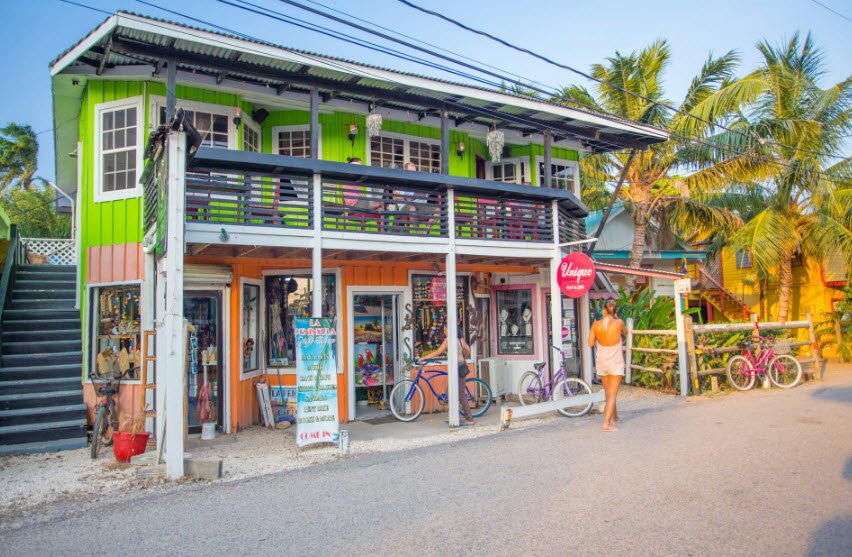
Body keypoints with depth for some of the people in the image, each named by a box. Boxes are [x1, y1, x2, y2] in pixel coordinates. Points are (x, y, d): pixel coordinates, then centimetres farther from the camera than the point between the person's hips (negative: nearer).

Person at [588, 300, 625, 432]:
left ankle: (615, 419, 36)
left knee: (608, 393, 19)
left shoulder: (596, 324, -7)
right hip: (615, 363, -3)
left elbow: (590, 343, 0)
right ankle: (607, 423, -10)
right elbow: (625, 333, 9)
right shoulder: (618, 323, -13)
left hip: (601, 362, 3)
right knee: (612, 394, -1)